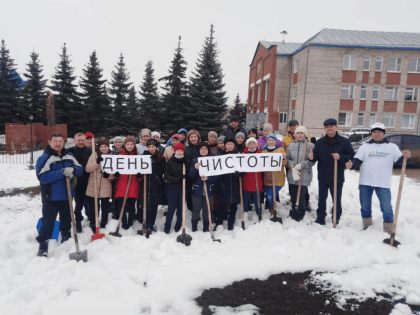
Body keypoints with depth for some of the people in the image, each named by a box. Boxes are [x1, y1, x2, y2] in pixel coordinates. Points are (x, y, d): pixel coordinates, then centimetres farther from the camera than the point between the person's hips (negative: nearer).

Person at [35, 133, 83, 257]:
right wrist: (62, 172, -29)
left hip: (67, 195, 6)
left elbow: (80, 169, 6)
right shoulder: (44, 158, -12)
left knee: (66, 218, 21)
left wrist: (73, 170, -18)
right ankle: (43, 245, 12)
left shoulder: (69, 156, 6)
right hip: (51, 197, -5)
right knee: (48, 221, -2)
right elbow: (42, 177, -23)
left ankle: (66, 236, 42)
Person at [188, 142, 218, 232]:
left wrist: (208, 178, -22)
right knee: (196, 210, 6)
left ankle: (206, 229, 22)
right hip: (197, 190, 0)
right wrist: (195, 169, -25)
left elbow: (216, 174, -5)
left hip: (209, 189, 0)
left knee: (207, 210, 9)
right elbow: (190, 175, -5)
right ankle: (194, 229, 19)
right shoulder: (194, 160, 1)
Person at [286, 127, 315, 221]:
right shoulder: (291, 145, 8)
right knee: (293, 195, 11)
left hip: (304, 176, -3)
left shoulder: (310, 145, -4)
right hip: (292, 175, 4)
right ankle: (294, 210, 30)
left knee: (301, 195, -1)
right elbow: (288, 158, 11)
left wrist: (301, 165, -18)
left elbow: (312, 160, -7)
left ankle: (300, 213, 20)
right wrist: (292, 165, -8)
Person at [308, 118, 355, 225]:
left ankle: (336, 219, 24)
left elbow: (352, 156, -6)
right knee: (321, 198, 12)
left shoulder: (344, 141, -4)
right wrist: (312, 157, -21)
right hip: (322, 176, 3)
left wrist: (340, 157, -22)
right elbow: (316, 156, 2)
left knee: (336, 199, 9)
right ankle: (320, 217, 27)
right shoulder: (320, 142, 5)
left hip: (337, 177, -2)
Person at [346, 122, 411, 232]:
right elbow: (357, 160, -1)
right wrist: (351, 165, -22)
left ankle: (389, 230, 15)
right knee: (365, 205, 13)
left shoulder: (392, 147, 7)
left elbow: (399, 161, 2)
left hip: (383, 183, -1)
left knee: (386, 207, -1)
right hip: (365, 182, 2)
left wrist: (405, 156, -19)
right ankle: (367, 225, 32)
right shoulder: (365, 146, 6)